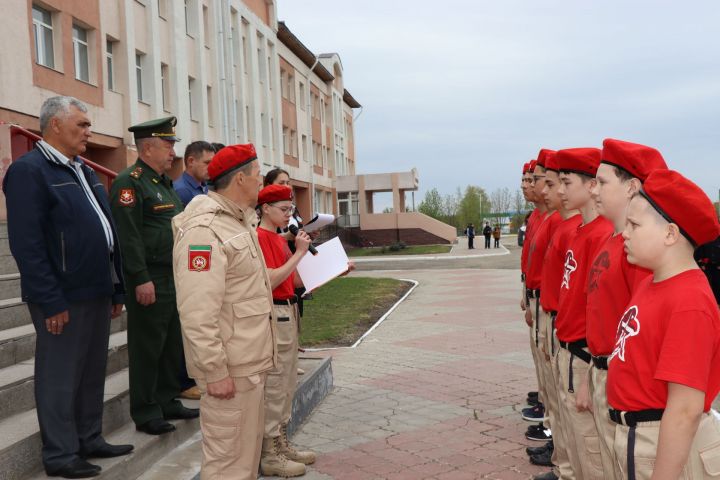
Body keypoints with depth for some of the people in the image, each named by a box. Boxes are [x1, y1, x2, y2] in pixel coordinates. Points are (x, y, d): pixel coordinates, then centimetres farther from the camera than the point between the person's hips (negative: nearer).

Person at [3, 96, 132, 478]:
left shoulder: (84, 172, 16)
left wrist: (116, 289, 15)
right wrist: (51, 302, -21)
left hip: (97, 293, 9)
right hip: (64, 299, -8)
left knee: (92, 373, 17)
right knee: (60, 378, 4)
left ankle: (91, 440, 31)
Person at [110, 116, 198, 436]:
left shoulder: (164, 183, 18)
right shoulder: (130, 182, -12)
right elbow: (128, 235, -19)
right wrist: (141, 279, -23)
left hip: (174, 278, 9)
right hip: (148, 281, -9)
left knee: (173, 343, 15)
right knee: (147, 347, 0)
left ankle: (168, 402, 27)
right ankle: (145, 413, 10)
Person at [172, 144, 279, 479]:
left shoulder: (239, 221, 14)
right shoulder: (204, 229, -19)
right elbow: (198, 313, -24)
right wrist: (215, 371, -23)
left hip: (250, 361, 10)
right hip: (229, 368, -10)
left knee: (248, 450, 20)